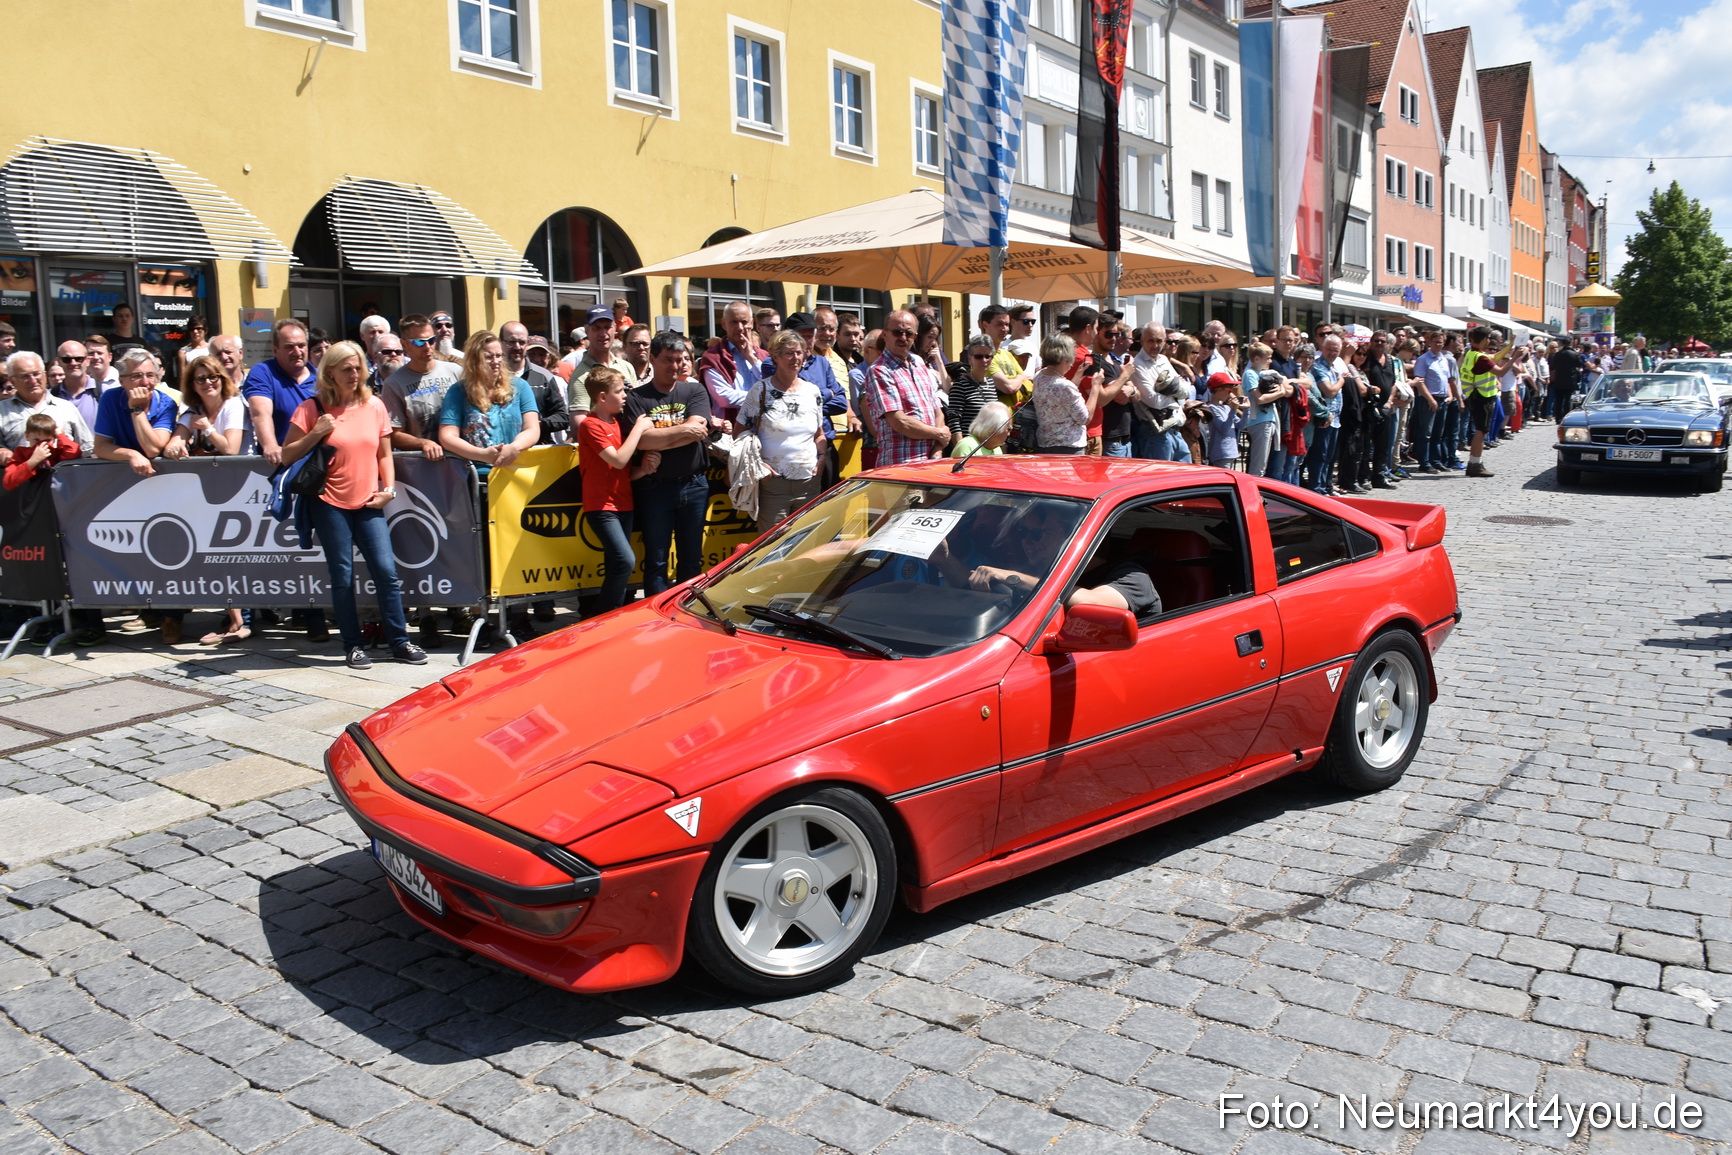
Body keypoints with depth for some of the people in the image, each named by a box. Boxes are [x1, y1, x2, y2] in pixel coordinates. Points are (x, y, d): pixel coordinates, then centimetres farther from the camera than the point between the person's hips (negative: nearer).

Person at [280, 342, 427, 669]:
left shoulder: (374, 406, 7)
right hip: (331, 504, -2)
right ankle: (353, 645, 13)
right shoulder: (312, 408, -1)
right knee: (343, 577, 3)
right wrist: (316, 433, -14)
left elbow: (384, 454, 14)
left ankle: (400, 641, 7)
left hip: (368, 504, 2)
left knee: (386, 571, -3)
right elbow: (287, 455, -1)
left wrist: (389, 488, 0)